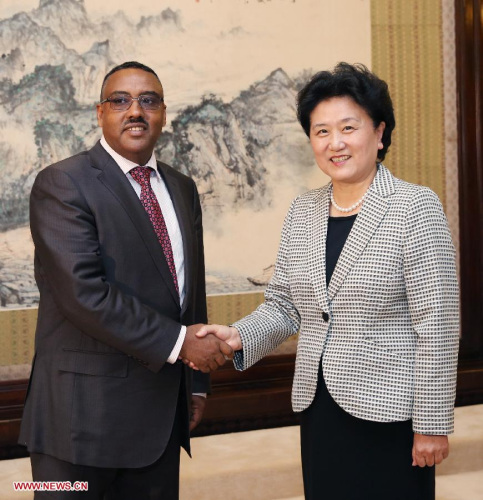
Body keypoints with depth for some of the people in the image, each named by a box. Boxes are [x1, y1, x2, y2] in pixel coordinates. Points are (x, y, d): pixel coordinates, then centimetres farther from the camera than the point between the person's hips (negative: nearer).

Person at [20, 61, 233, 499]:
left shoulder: (182, 188, 13)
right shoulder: (62, 184, -10)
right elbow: (83, 291, -21)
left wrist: (197, 382, 16)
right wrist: (178, 341, -18)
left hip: (163, 411, 6)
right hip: (85, 410, -6)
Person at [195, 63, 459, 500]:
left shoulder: (416, 207, -10)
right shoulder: (302, 212, 7)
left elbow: (437, 324, -12)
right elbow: (284, 305, 10)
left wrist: (432, 425, -12)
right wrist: (241, 338, -9)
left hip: (388, 414, -5)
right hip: (318, 408, 5)